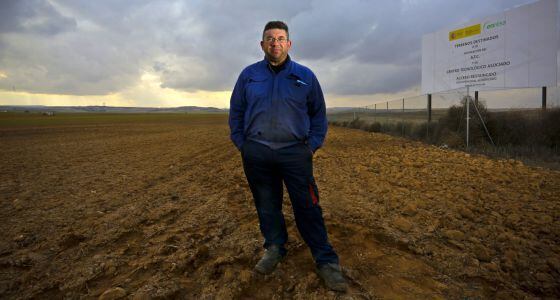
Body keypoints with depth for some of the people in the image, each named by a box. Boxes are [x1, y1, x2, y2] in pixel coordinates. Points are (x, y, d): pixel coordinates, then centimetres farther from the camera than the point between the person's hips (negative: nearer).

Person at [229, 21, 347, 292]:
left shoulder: (305, 76, 6)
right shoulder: (248, 75, 8)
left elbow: (319, 114, 11)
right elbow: (236, 113, 13)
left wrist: (312, 146, 1)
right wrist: (242, 145, 4)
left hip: (295, 153, -1)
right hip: (256, 154, 2)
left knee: (307, 208, -2)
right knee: (267, 206, 11)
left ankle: (326, 262, 9)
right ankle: (274, 249, 29)